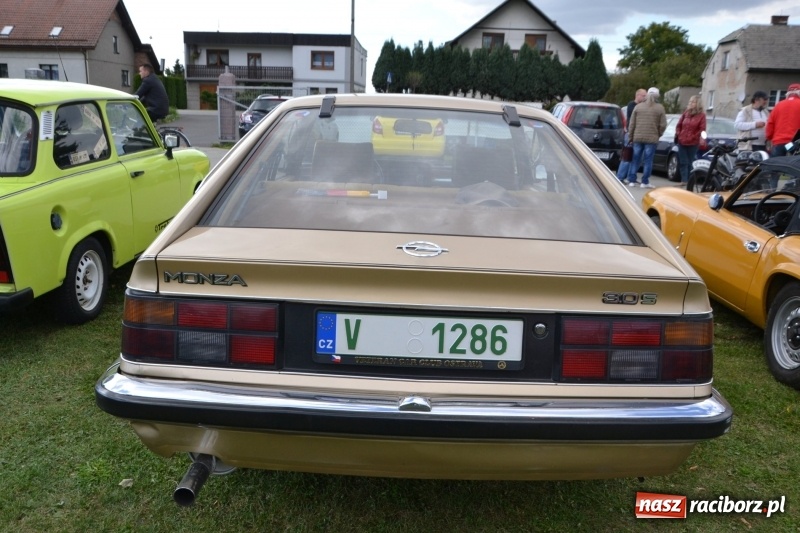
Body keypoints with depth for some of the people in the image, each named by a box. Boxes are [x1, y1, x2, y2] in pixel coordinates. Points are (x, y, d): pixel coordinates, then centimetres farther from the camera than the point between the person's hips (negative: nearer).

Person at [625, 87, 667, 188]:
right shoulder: (660, 108, -1)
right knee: (648, 161, 2)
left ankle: (631, 181, 8)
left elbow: (632, 123, 4)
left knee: (635, 160, 8)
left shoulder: (638, 106, 5)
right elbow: (663, 125, -4)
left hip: (637, 138, 2)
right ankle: (645, 182, 2)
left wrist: (631, 136, 11)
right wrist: (658, 134, 13)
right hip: (652, 138, -2)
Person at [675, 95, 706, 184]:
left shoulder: (701, 115, -3)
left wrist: (694, 137, -14)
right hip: (682, 142, 3)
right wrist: (678, 134, 3)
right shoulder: (686, 113, 9)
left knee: (689, 163, 4)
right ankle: (684, 180, 0)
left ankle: (687, 180, 11)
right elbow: (679, 125, 14)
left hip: (693, 143, -3)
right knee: (683, 162, 0)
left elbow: (702, 129, -6)